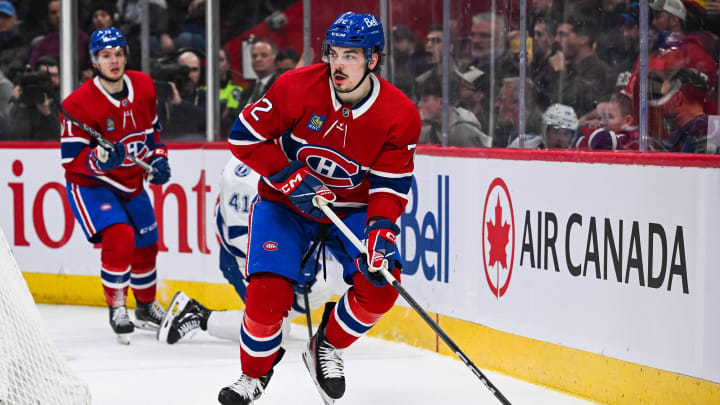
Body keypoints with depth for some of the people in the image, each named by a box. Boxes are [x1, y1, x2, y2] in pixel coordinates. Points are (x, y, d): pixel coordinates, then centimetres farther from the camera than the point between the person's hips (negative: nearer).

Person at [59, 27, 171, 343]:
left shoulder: (143, 86, -5)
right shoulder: (79, 103, -24)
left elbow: (152, 127, 14)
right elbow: (71, 159, -21)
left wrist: (158, 159, 1)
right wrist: (101, 159, -38)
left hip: (132, 183, 6)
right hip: (90, 185, -6)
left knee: (146, 245, 15)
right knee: (119, 238, -25)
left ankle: (146, 307, 40)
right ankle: (116, 308, -5)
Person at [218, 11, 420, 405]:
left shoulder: (399, 117, -17)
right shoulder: (296, 87, -21)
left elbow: (390, 186, -12)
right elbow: (244, 135, -13)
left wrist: (381, 231, -29)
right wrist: (290, 179, -21)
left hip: (353, 208, 2)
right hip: (285, 204, -2)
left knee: (380, 283, -20)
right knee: (268, 294, -19)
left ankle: (327, 348, 7)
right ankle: (254, 373, 9)